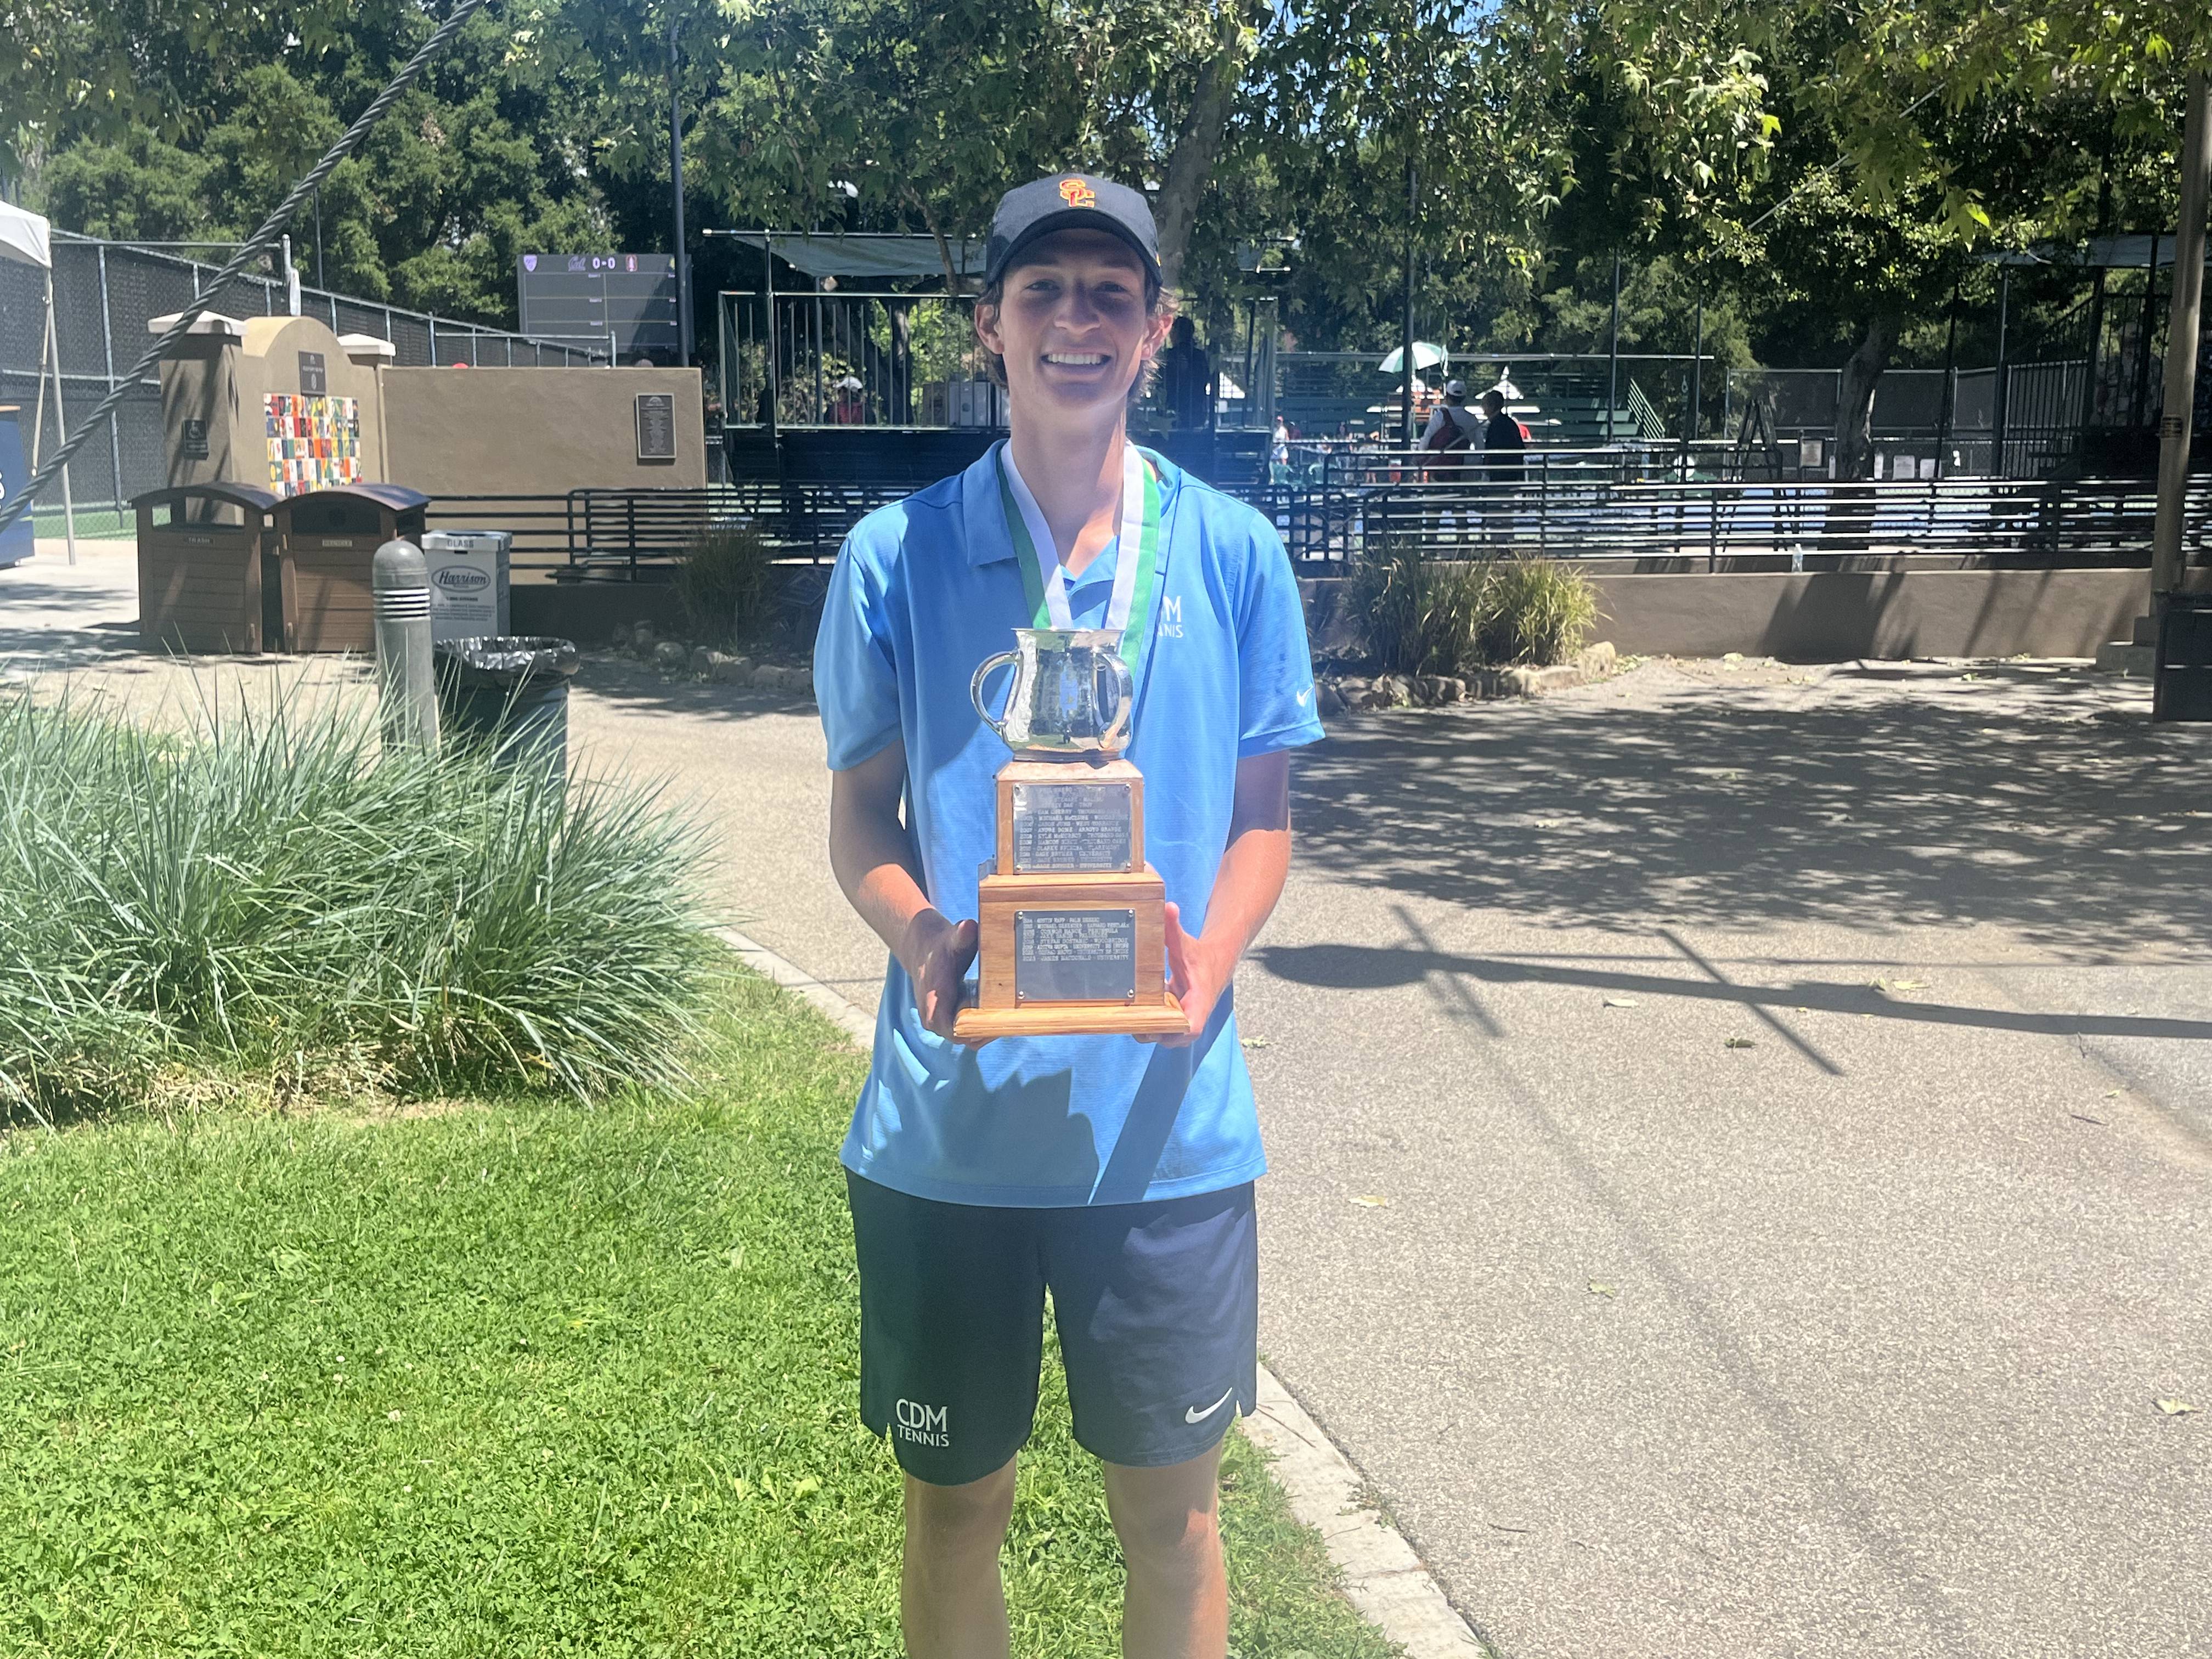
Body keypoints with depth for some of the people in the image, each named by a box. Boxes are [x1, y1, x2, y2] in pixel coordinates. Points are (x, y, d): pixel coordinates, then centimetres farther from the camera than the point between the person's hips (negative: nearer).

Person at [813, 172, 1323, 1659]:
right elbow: (861, 812, 4)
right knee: (955, 1497, 15)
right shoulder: (898, 556, -2)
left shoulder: (1233, 553, 1)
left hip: (1166, 1125, 1)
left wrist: (1211, 954, -14)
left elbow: (1263, 810, 6)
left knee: (1170, 1503, 14)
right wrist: (919, 935, -17)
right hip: (948, 1126, 0)